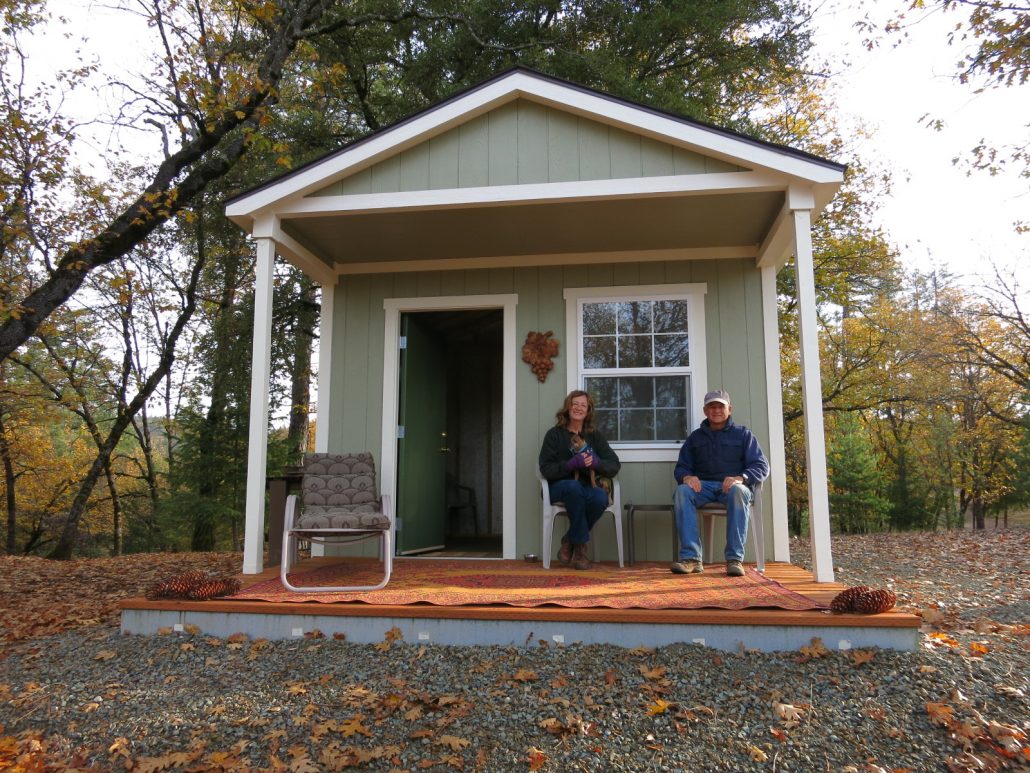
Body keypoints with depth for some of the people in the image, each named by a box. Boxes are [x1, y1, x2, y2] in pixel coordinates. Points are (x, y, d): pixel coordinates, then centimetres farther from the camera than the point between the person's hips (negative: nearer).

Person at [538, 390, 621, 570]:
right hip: (559, 487, -3)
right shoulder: (554, 434, 3)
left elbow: (614, 465, 4)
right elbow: (546, 469, -7)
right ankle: (580, 545, -22)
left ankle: (569, 541, -10)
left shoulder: (595, 436, 13)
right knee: (574, 486, -38)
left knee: (601, 497, -32)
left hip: (588, 488, 3)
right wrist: (571, 464, -23)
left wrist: (596, 462, -18)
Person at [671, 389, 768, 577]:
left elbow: (762, 466, 4)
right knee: (682, 491, -32)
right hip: (704, 486, 2)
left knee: (738, 491, -39)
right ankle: (691, 558, -38)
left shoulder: (743, 434, 13)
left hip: (732, 486, -2)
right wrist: (686, 477, -10)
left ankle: (734, 559, -36)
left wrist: (741, 478, -18)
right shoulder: (695, 437, 20)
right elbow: (681, 467, 17)